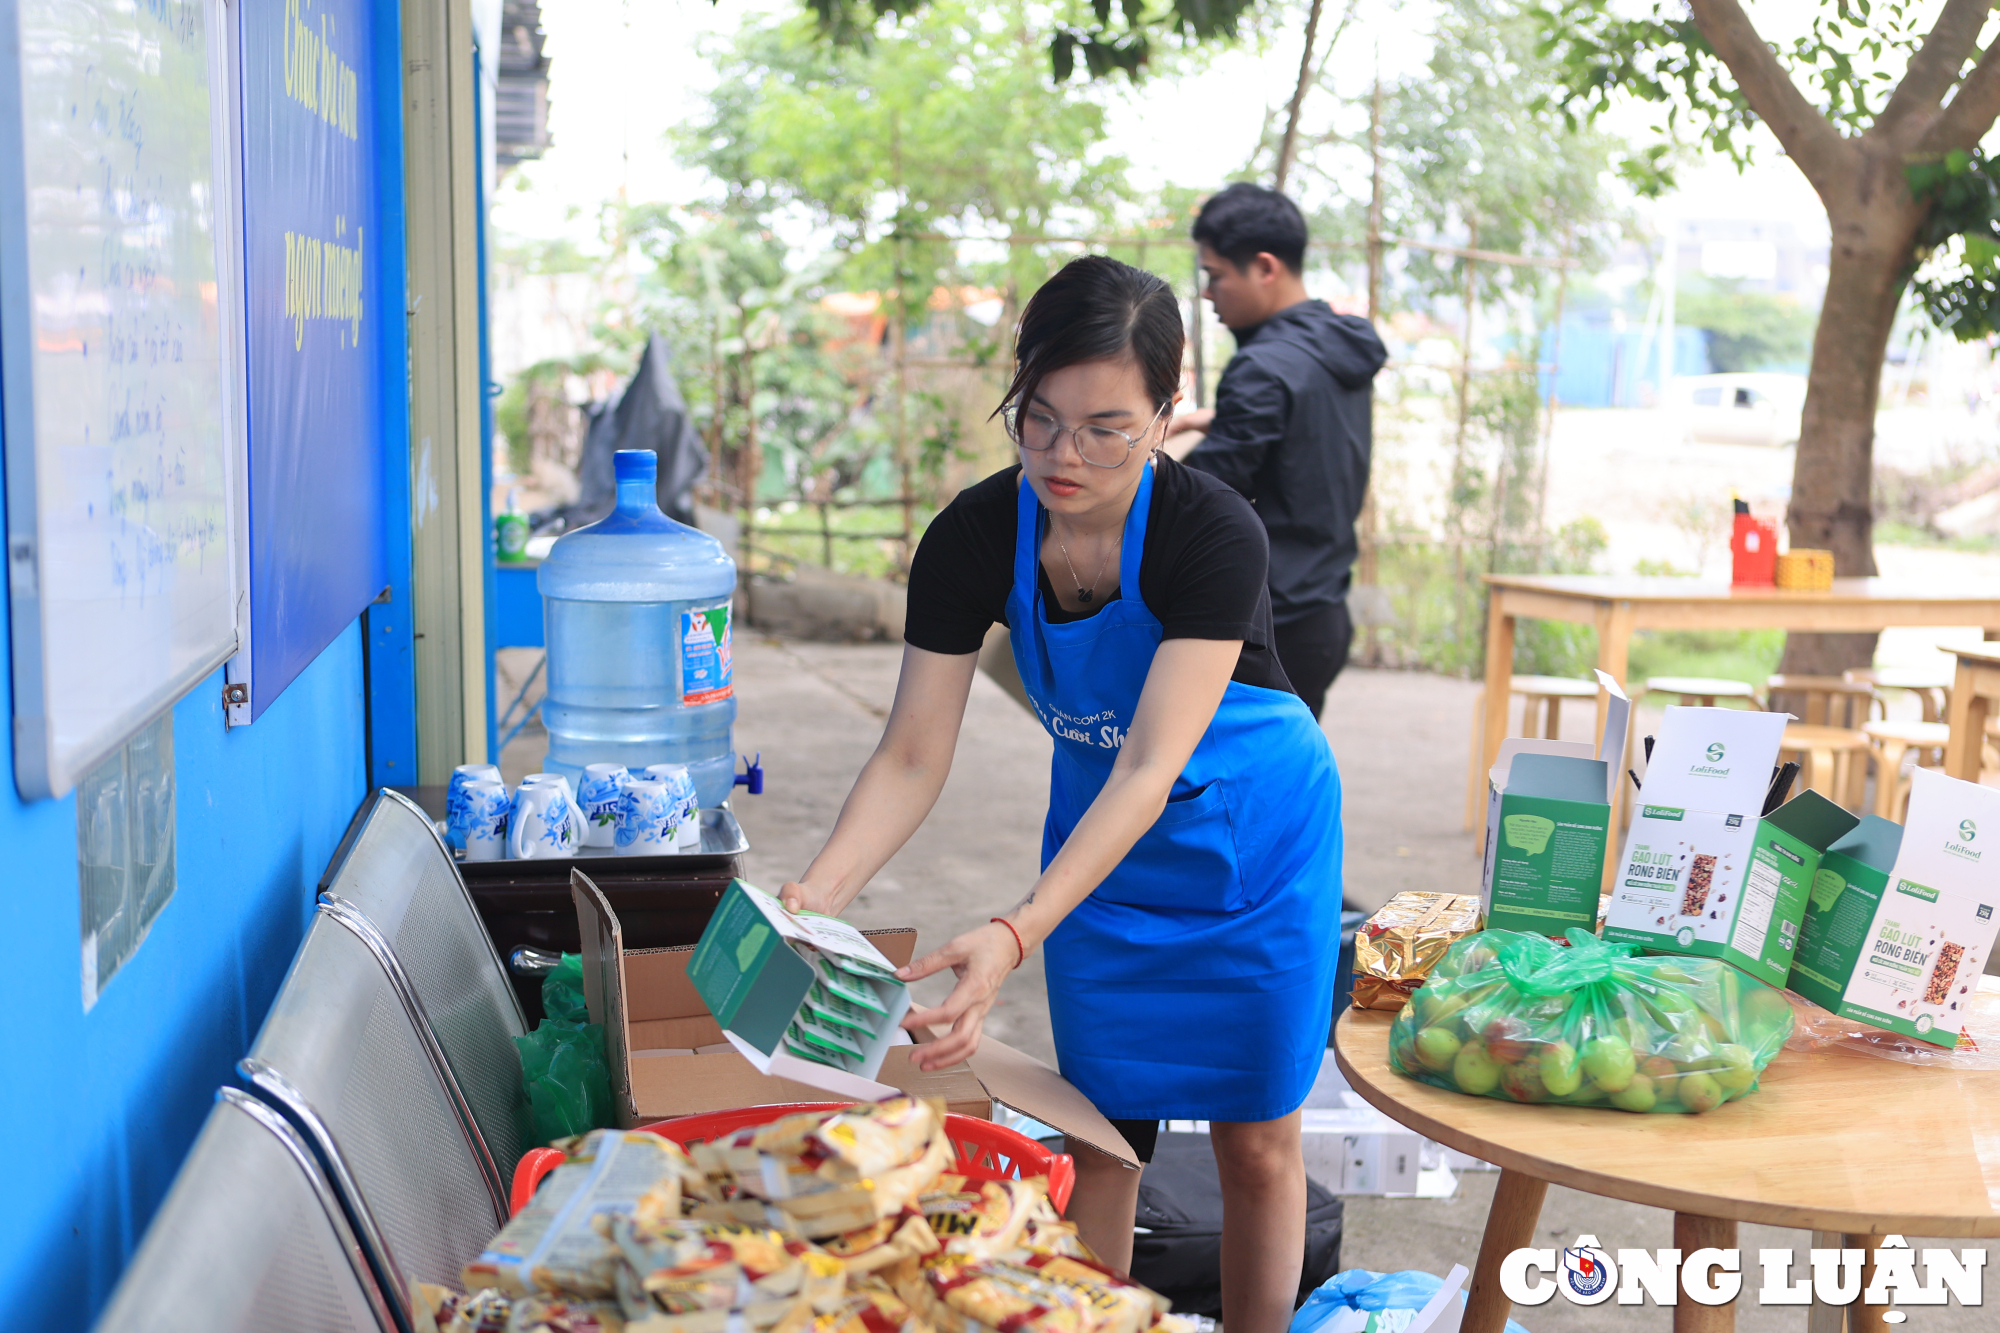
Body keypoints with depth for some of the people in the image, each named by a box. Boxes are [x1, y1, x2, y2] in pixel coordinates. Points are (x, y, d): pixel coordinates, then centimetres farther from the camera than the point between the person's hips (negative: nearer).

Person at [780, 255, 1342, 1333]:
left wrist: (1017, 936, -50)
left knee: (1255, 1142, 4)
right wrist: (816, 894, -34)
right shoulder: (975, 536, -20)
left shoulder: (1214, 535, -31)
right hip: (1098, 837, 3)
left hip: (1250, 839, -3)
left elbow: (1151, 768, -38)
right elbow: (913, 756, -18)